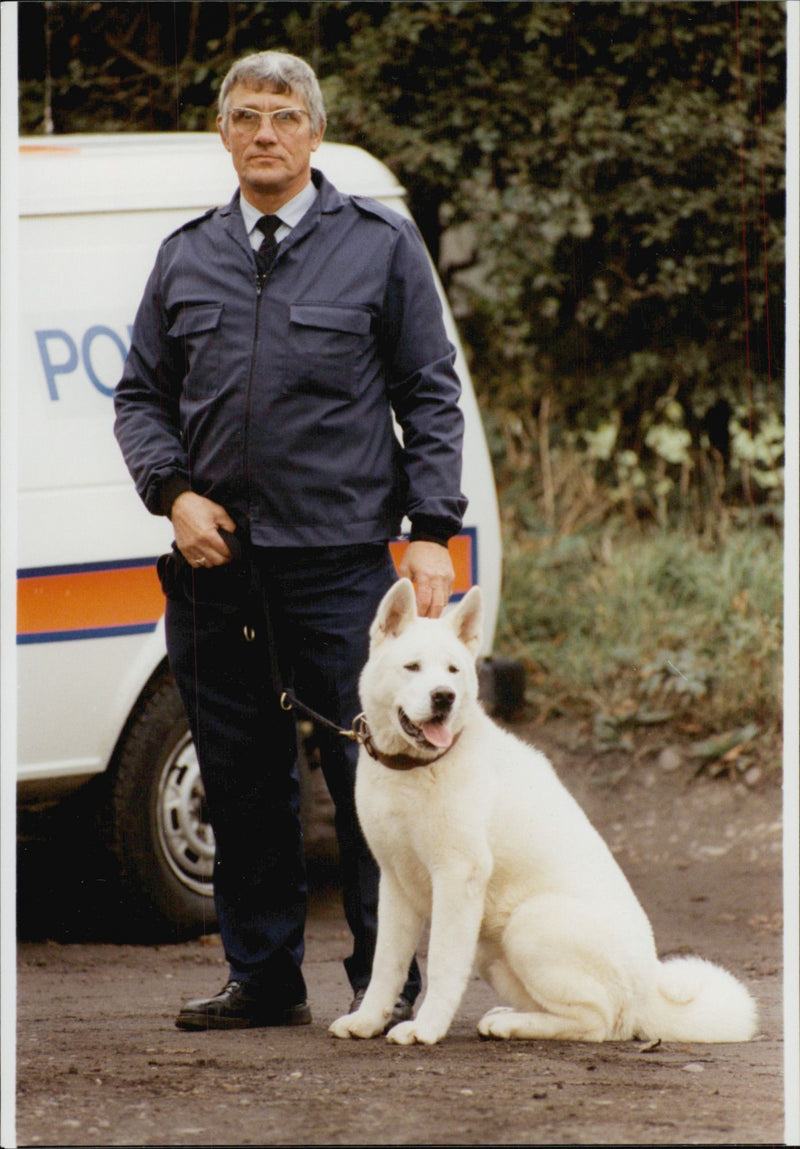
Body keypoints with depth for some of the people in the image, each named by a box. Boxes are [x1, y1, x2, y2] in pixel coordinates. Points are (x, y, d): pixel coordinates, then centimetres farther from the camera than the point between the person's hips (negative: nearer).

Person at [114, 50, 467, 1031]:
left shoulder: (379, 245, 5)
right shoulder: (185, 259, 13)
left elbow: (431, 398, 4)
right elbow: (140, 395, 16)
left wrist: (433, 532, -4)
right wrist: (174, 491, -1)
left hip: (340, 558, -3)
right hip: (217, 561, 3)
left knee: (367, 780, -3)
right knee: (240, 784, 8)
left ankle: (387, 982, 5)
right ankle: (262, 978, 17)